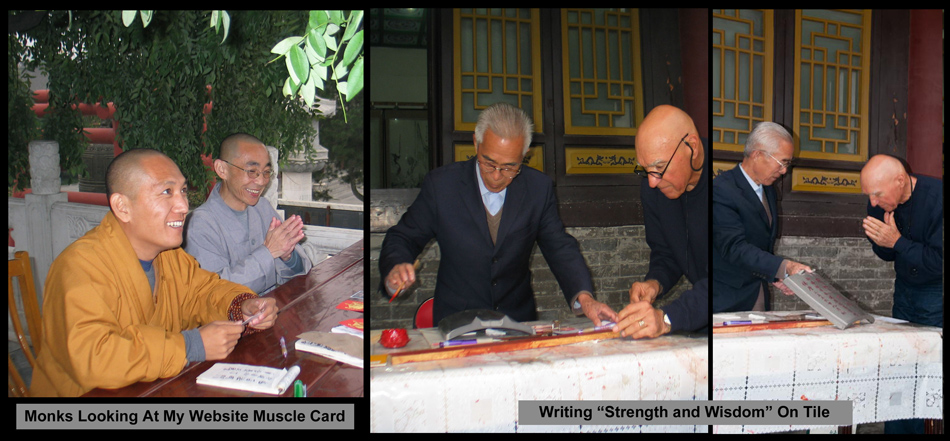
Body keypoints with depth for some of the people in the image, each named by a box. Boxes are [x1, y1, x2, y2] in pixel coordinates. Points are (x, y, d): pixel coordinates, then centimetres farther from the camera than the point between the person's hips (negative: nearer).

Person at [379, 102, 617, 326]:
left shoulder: (539, 188, 1)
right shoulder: (441, 184, -4)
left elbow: (560, 249, 2)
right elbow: (403, 239, 3)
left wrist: (583, 296, -17)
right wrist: (395, 271, -20)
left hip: (519, 321, 2)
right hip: (455, 322, -1)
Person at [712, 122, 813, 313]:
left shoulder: (768, 190, 13)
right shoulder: (722, 190, -17)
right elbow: (734, 247, -26)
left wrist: (775, 276, 5)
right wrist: (784, 267, -34)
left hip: (759, 296, 8)